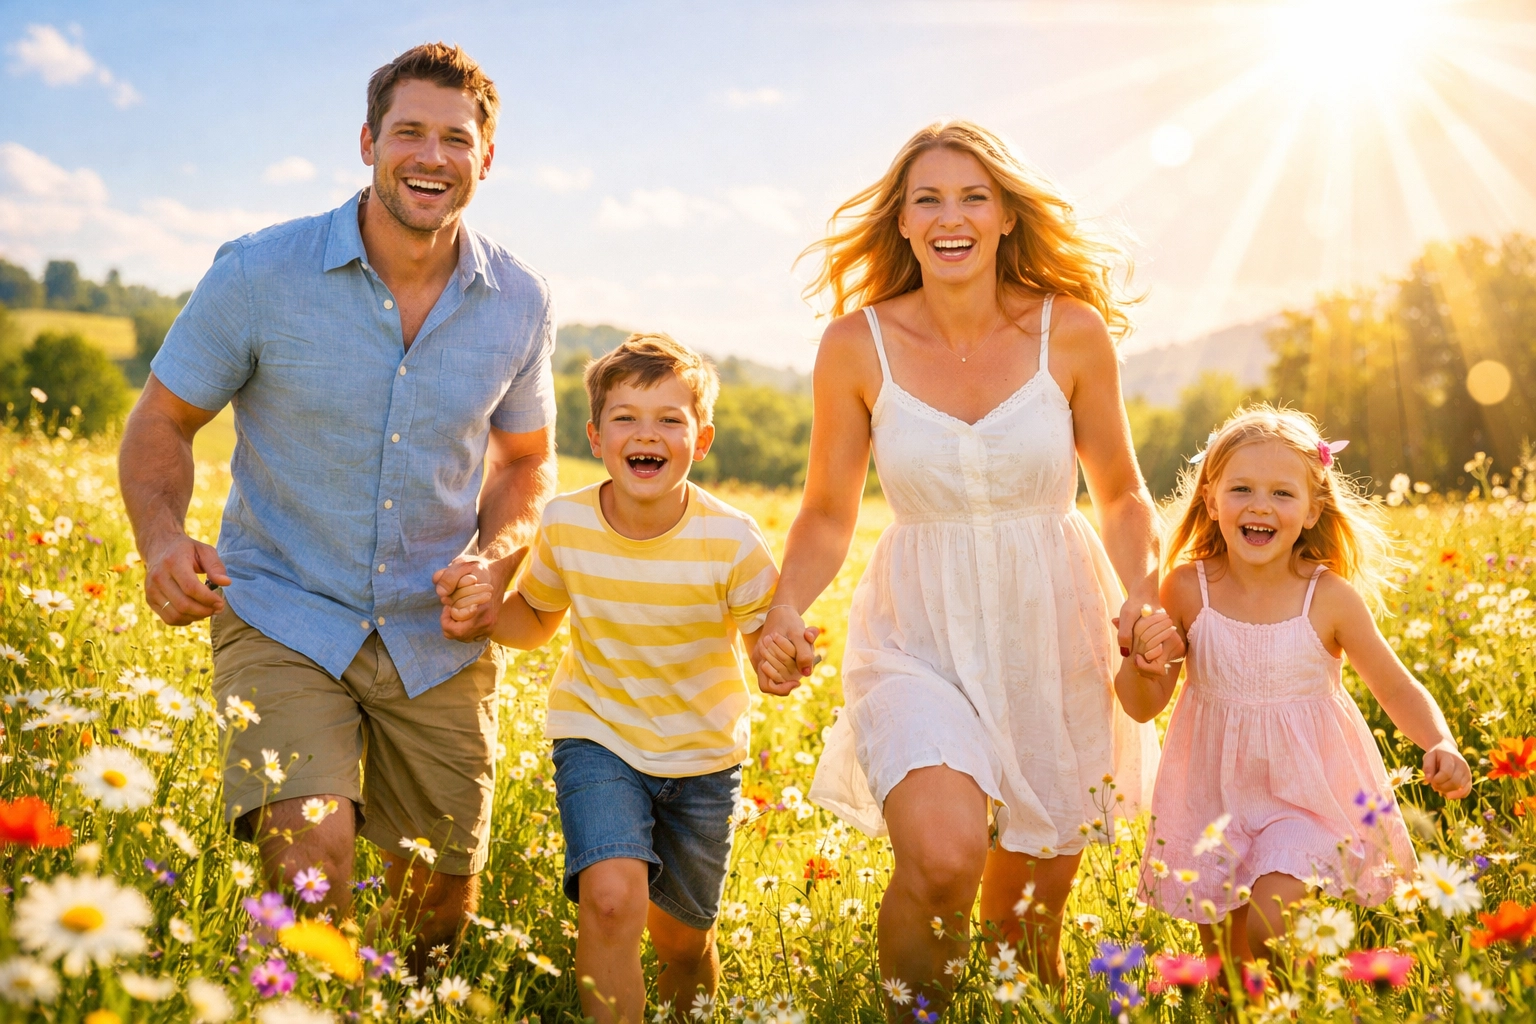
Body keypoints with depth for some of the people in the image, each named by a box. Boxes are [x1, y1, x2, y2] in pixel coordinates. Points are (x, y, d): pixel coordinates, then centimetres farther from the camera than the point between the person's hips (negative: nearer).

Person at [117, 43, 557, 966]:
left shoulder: (520, 303, -3)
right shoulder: (261, 274, -12)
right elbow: (162, 421, -1)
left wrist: (496, 558, -9)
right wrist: (163, 538, -21)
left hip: (437, 636, 3)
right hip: (286, 614, -3)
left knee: (443, 897, 12)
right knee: (313, 841, -26)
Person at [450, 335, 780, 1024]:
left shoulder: (731, 541, -20)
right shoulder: (565, 525, -14)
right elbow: (535, 622, 4)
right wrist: (486, 610, -17)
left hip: (703, 757, 0)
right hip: (598, 739, 0)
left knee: (684, 943, 15)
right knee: (612, 895, -27)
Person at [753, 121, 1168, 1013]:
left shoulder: (1071, 331, -6)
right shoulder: (857, 344, -6)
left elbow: (1123, 495, 6)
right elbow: (828, 513, 4)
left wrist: (1144, 596, -12)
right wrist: (786, 610, -14)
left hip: (1056, 640, 1)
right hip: (920, 639, -1)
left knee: (1027, 925, 11)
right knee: (942, 858, -27)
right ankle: (911, 1010, 4)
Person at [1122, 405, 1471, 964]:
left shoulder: (1330, 598, -14)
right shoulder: (1188, 588, -11)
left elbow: (1397, 689, -2)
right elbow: (1144, 707, -3)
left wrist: (1440, 745, -20)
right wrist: (1143, 662, -25)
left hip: (1308, 796, -2)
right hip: (1215, 796, 2)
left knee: (1270, 929, -18)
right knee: (1222, 952, 9)